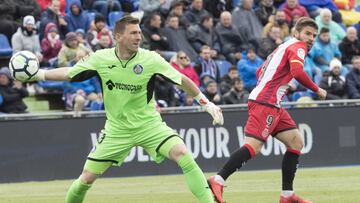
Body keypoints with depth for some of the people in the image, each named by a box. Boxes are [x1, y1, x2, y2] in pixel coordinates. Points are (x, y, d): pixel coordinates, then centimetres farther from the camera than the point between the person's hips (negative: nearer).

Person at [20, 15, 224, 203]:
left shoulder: (150, 59, -14)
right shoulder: (101, 59, -9)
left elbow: (182, 80, -5)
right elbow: (69, 73, 5)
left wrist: (207, 104, -4)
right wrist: (38, 74, -2)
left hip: (149, 124, -2)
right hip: (117, 129, 2)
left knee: (183, 154, -27)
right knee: (87, 178, -1)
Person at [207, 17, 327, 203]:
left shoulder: (285, 47, 24)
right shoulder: (298, 46, -4)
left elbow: (260, 72, 29)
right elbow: (297, 72, -23)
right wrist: (317, 90, -12)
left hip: (272, 105, 10)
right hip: (265, 103, -10)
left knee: (296, 142, 8)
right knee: (254, 146, -19)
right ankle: (218, 180, -22)